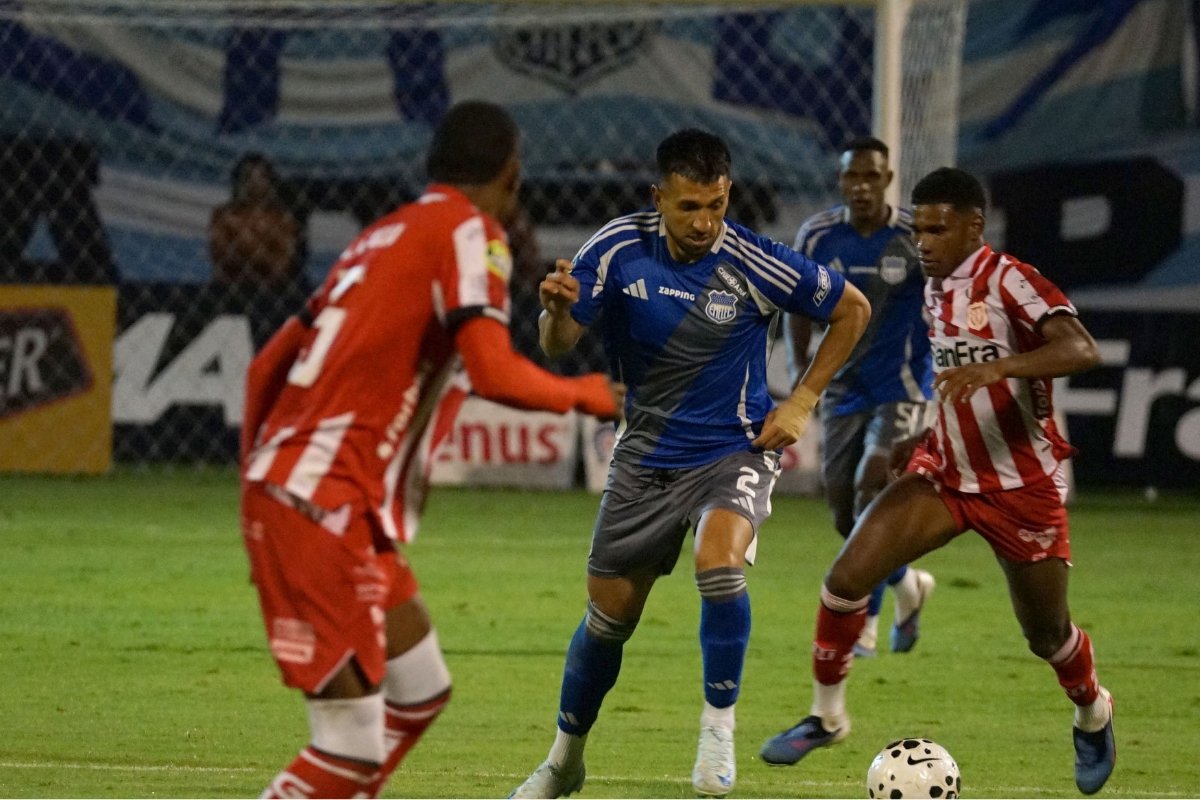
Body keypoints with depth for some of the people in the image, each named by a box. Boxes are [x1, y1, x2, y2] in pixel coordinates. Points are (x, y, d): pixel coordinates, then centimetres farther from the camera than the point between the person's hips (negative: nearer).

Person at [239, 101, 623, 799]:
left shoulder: (387, 235, 18)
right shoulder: (470, 233, -6)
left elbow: (269, 365, 19)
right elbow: (494, 374, -19)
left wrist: (264, 482, 25)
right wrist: (588, 395, -2)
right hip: (325, 511, -9)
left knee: (421, 694, 18)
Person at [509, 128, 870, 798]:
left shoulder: (755, 264, -18)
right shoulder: (620, 249, -12)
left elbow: (852, 309, -3)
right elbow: (558, 344, -9)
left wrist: (802, 403, -5)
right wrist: (557, 309, -33)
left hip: (735, 449, -3)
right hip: (647, 456, 3)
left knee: (719, 561, -32)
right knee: (608, 616, 8)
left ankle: (719, 726, -13)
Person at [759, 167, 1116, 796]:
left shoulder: (1008, 281, -18)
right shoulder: (935, 290, 6)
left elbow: (1081, 350, -34)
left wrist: (997, 368, -46)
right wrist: (925, 440, 13)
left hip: (1022, 490, -6)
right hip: (946, 475, 6)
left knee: (1047, 635, 8)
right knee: (846, 578, -12)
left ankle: (1093, 718, 40)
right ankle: (826, 716, 5)